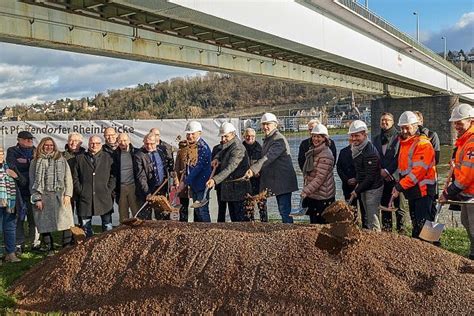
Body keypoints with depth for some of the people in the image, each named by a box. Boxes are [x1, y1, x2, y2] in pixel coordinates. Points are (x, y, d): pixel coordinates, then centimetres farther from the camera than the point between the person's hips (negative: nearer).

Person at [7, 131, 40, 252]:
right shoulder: (12, 151, 7)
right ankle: (19, 244, 8)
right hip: (19, 191, -2)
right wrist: (31, 163, -9)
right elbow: (12, 166, -10)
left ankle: (35, 242, 12)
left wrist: (25, 161, -7)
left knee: (35, 218, 4)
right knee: (19, 218, 0)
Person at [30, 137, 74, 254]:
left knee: (66, 223, -8)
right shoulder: (36, 162, 9)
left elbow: (68, 178, 6)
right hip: (44, 197, 0)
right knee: (45, 225, 3)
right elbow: (33, 181, 6)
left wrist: (67, 194, -4)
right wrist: (37, 199, -2)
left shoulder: (61, 160, 10)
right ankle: (50, 249, 14)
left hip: (60, 195, 0)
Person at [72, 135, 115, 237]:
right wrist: (80, 191, -1)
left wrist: (109, 190, -4)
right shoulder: (80, 158, 9)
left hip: (104, 198, -1)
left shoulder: (108, 158, 8)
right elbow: (75, 177, 8)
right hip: (85, 197, 1)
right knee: (86, 227, 7)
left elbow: (113, 176, 6)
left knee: (107, 227, 2)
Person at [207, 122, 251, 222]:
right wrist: (216, 158, 3)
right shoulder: (227, 146, 11)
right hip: (228, 187, 10)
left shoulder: (238, 148, -19)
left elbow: (230, 168, -29)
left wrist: (215, 180, -40)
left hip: (238, 187, -10)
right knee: (233, 215, 14)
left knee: (240, 217, -11)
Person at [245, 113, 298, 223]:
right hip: (277, 181, 10)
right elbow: (266, 158, 23)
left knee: (285, 210, -9)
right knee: (282, 210, 15)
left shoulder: (279, 139, -16)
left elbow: (269, 157, -28)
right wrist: (258, 170, 5)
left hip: (283, 182, -10)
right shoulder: (267, 139, 16)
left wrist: (253, 169, -36)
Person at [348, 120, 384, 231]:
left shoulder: (370, 152, -23)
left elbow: (370, 177, -23)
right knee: (368, 218, 18)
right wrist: (358, 183, 7)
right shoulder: (357, 149, 6)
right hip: (364, 188, 9)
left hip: (373, 188, -9)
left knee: (373, 219, -6)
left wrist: (357, 191, -16)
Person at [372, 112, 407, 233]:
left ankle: (401, 231, 6)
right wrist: (380, 171, -2)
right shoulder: (376, 139, 15)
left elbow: (399, 157, -10)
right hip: (382, 178, 5)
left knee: (399, 206, -1)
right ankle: (386, 231, 20)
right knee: (384, 206, 11)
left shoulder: (398, 137, -3)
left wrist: (388, 170, -13)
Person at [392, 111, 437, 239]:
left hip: (423, 190, -9)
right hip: (411, 190, 9)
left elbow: (418, 171, -22)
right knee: (415, 223, 16)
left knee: (422, 225, -10)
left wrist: (400, 186, -21)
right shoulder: (403, 143, 13)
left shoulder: (423, 144, -15)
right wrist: (399, 185, 9)